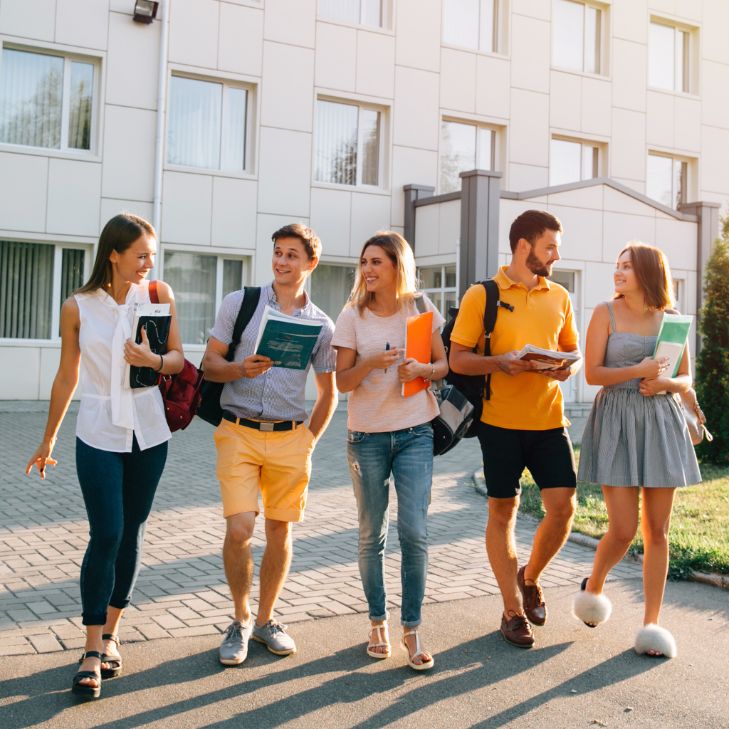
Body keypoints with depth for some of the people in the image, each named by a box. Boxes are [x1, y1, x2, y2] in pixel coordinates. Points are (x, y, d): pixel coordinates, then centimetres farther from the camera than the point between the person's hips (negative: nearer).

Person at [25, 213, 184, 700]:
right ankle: (93, 652, 1)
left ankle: (111, 633, 24)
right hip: (99, 435, -2)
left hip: (148, 433, 2)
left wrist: (153, 360, -22)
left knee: (132, 535, 9)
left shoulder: (158, 295, -2)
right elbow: (67, 377, 5)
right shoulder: (78, 308, -4)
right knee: (105, 536, -8)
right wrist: (48, 441, 12)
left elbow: (178, 359, 2)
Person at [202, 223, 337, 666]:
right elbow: (209, 363, 3)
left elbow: (328, 393, 14)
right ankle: (240, 620, 12)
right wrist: (241, 369, -16)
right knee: (239, 530, -10)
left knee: (280, 532, 7)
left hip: (289, 438, 2)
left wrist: (309, 441, 6)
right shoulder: (239, 303, 4)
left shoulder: (321, 324, 7)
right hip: (239, 432, -2)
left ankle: (266, 619, 26)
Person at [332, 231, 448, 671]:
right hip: (367, 436, 1)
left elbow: (444, 365, 8)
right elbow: (342, 382, -1)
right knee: (372, 535, 7)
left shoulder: (421, 309, 3)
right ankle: (378, 623, 23)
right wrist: (372, 362, -20)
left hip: (415, 434, 0)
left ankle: (412, 629, 6)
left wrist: (422, 369, -13)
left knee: (414, 531, -7)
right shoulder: (353, 315, 1)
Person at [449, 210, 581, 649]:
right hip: (501, 421, -3)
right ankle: (513, 611, 19)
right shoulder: (482, 296, -3)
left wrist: (568, 368, -5)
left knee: (563, 506, -2)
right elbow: (458, 360, -3)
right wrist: (501, 362, -20)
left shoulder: (559, 297, 10)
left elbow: (573, 353, 18)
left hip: (549, 419, 4)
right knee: (503, 512, 5)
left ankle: (530, 578, 27)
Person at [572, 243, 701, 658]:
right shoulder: (606, 313, 0)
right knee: (623, 530, -7)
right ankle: (594, 586, 24)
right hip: (617, 423, -3)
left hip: (662, 423, 3)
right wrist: (637, 371, -17)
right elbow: (592, 374, -5)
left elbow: (687, 379, 11)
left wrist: (665, 383, -10)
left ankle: (652, 623, 13)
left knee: (657, 530, 4)